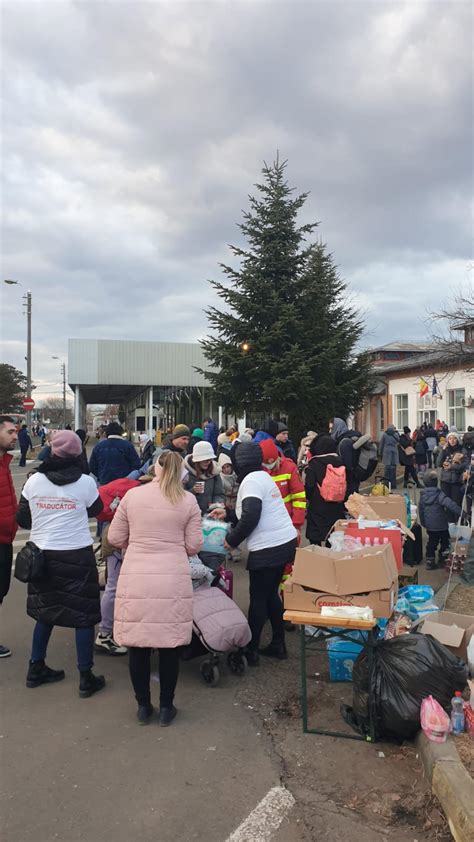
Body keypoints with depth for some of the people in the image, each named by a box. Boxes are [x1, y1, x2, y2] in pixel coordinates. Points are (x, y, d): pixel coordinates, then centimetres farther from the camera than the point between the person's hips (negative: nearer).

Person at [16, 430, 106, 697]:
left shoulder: (34, 481, -5)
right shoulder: (85, 482, -11)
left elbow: (22, 519, 5)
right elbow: (96, 510, 7)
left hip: (42, 555, 4)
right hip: (77, 555, -3)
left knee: (45, 612, 20)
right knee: (84, 615, 6)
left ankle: (36, 669, 31)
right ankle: (86, 678, 12)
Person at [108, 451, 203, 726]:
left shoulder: (132, 495, 1)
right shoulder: (188, 500, 0)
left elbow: (115, 538, 7)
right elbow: (194, 546, 2)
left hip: (136, 578, 1)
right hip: (173, 579, 0)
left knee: (138, 643, 12)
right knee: (170, 644, 12)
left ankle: (143, 706, 25)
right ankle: (166, 707, 24)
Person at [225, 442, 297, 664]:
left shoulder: (251, 481, -14)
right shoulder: (263, 476, 14)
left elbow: (250, 518, -21)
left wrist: (232, 540, -9)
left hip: (267, 548, -9)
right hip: (286, 542, 9)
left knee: (258, 598, 3)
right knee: (271, 594, 18)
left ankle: (251, 650, 13)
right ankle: (278, 645, 27)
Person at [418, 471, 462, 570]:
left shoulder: (422, 495, -2)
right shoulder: (439, 494, -19)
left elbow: (420, 511, 9)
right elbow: (450, 504, -33)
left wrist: (423, 523, 21)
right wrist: (460, 512, -29)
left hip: (429, 526, 5)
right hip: (441, 525, -5)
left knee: (431, 542, 17)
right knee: (444, 542, 16)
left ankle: (430, 562, 19)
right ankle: (442, 561, 23)